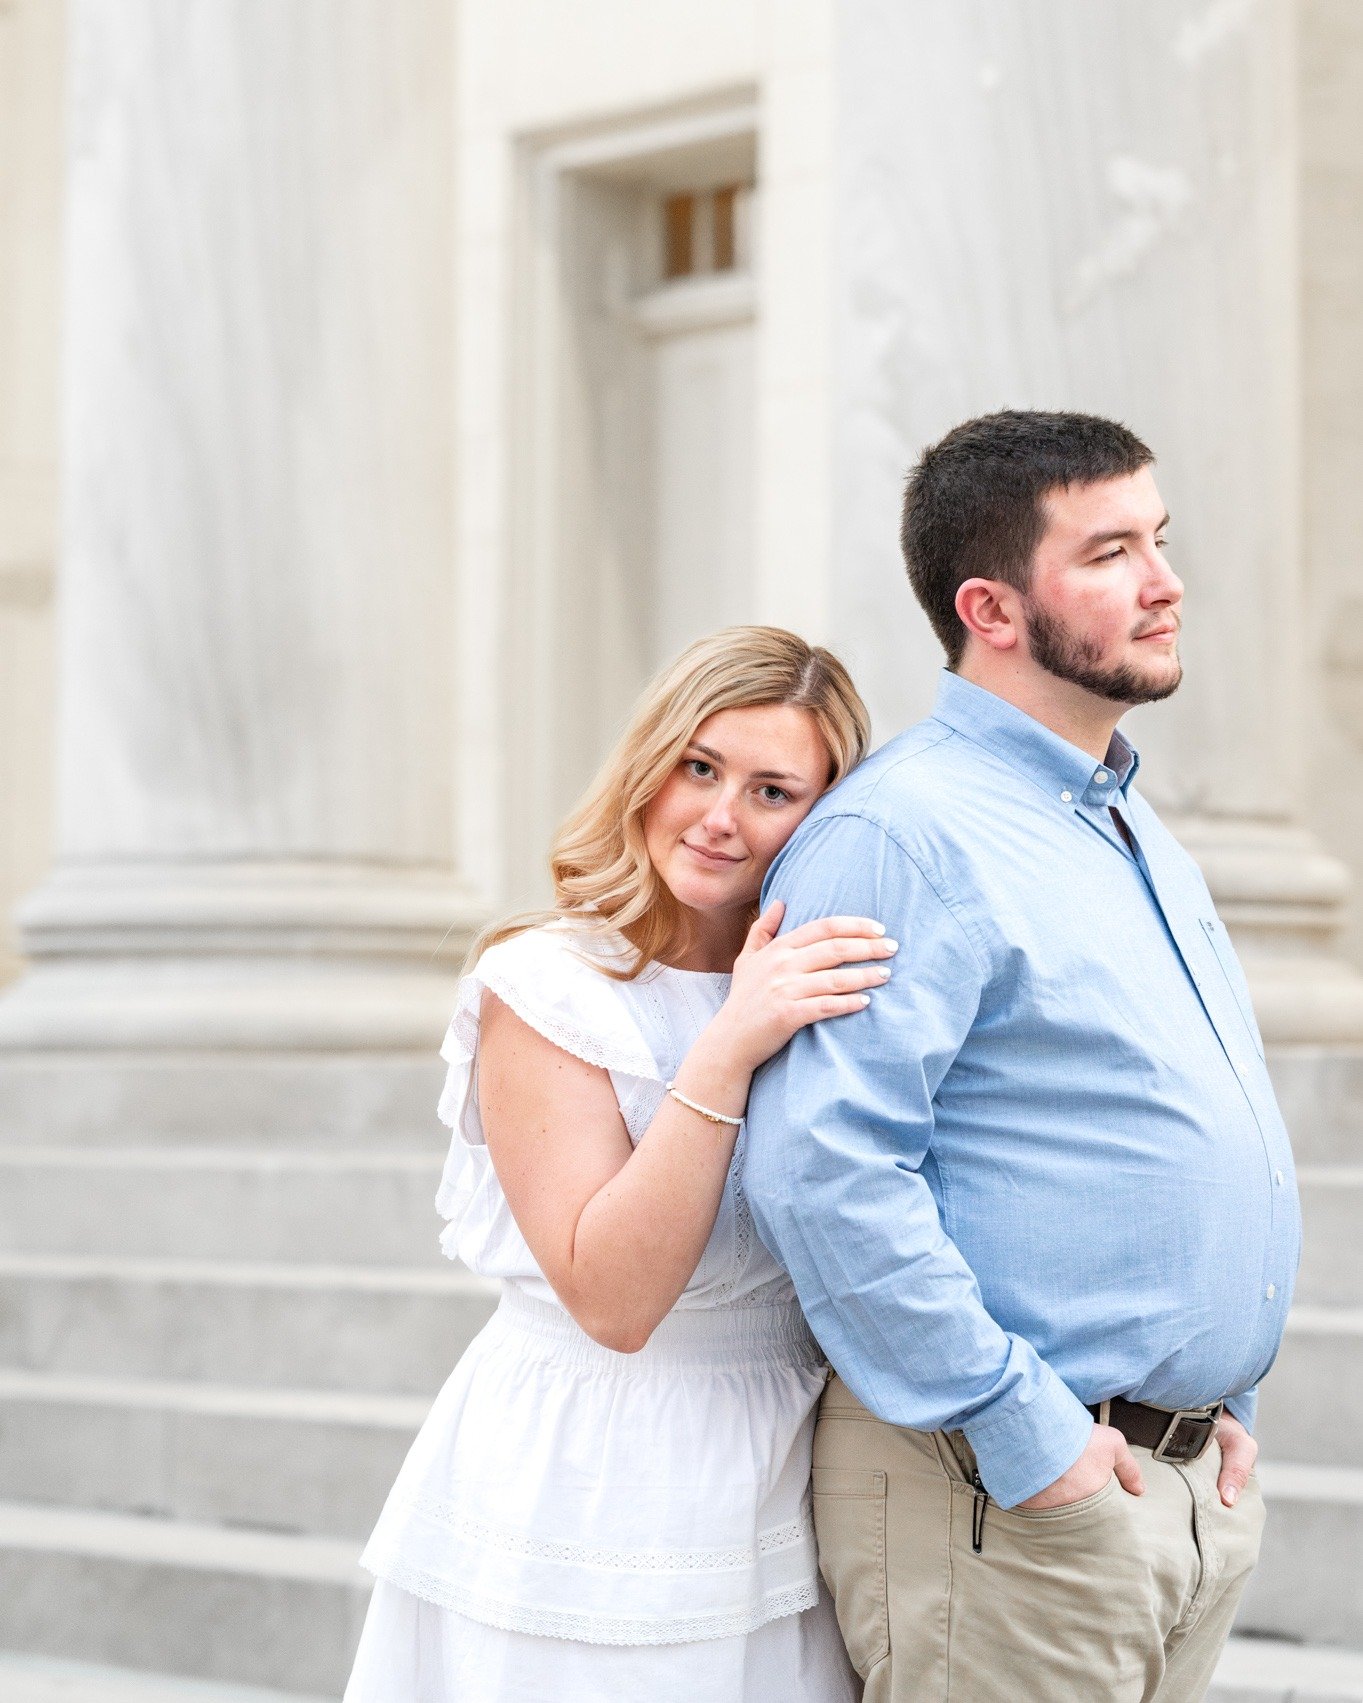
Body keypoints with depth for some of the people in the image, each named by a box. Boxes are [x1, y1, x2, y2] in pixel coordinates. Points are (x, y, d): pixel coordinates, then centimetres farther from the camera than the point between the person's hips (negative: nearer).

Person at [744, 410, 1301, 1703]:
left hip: (1198, 1485, 9)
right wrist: (1024, 1437, -20)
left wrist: (1217, 1397, 14)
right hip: (1006, 1499, -8)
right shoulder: (898, 837, -15)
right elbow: (819, 1172, -25)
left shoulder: (1142, 841, 15)